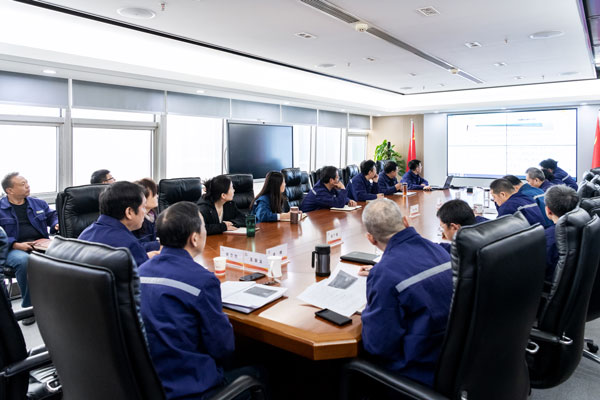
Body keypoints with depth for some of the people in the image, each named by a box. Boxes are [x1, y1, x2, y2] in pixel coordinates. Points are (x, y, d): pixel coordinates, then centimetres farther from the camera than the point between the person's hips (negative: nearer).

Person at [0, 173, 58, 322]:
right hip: (14, 248, -3)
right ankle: (29, 306, -23)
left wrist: (57, 225, 2)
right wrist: (16, 245, -15)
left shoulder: (38, 203, 19)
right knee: (23, 260, -39)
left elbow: (53, 216, 27)